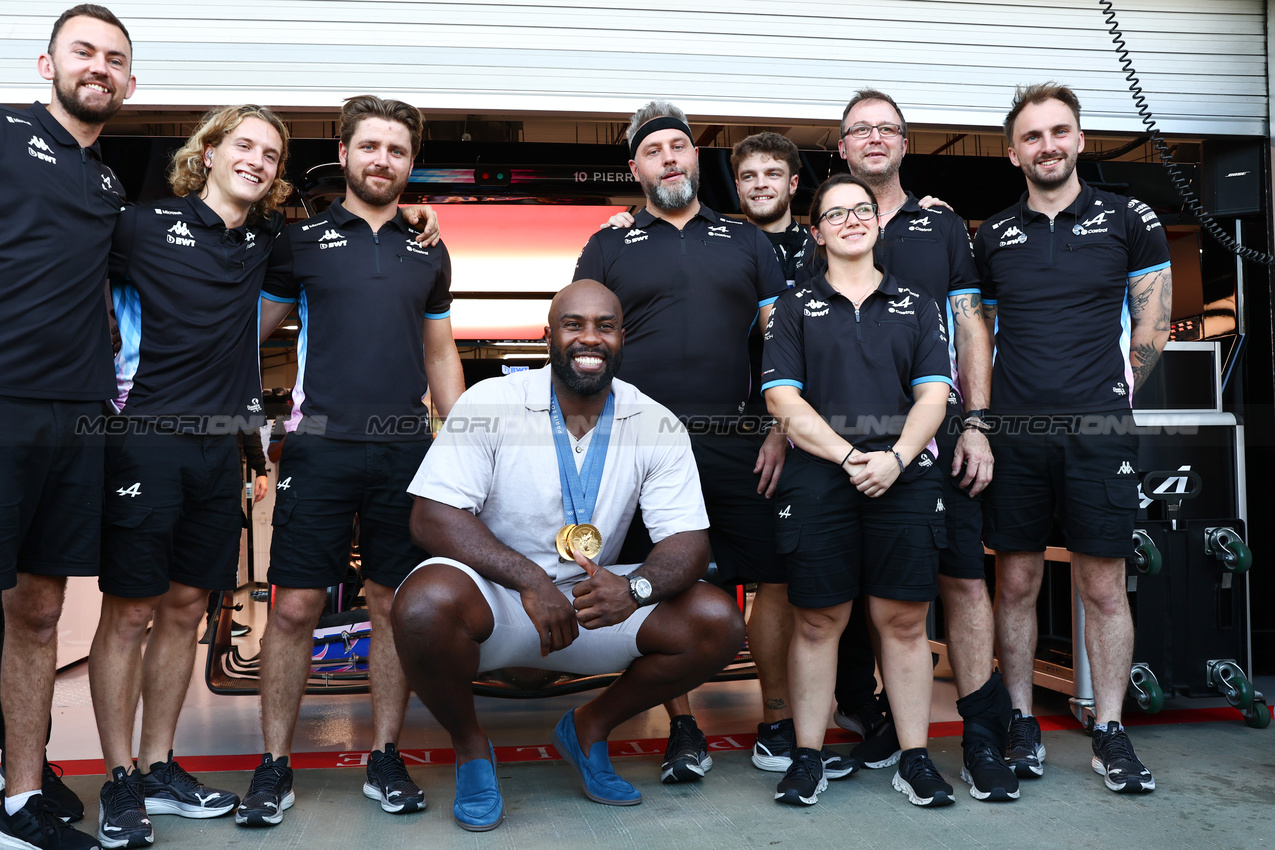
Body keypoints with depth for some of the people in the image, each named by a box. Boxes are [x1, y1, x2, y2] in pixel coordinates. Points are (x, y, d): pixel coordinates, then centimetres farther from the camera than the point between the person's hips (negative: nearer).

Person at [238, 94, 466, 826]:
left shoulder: (429, 253, 15)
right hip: (321, 444, -2)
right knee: (295, 608, -2)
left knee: (396, 606, 6)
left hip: (405, 447, 2)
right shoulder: (303, 241, 7)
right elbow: (252, 328, 10)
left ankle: (387, 759, 19)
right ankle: (275, 766, 13)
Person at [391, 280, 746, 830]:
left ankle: (591, 726, 11)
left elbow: (688, 541, -9)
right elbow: (431, 517, -17)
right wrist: (531, 580, -29)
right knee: (425, 605, -35)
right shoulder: (489, 404, -12)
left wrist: (634, 588, -32)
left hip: (596, 597, 3)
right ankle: (469, 745, -1)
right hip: (493, 592, -3)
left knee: (719, 623, -15)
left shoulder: (658, 427, -5)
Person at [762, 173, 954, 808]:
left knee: (904, 620, 4)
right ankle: (808, 758, 14)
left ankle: (915, 759, 15)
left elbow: (933, 395, 7)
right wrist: (850, 456, -10)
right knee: (818, 621, 2)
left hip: (904, 480, 1)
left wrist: (895, 457, -11)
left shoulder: (916, 306, 17)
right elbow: (782, 399, 1)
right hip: (817, 483, -1)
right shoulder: (795, 307, 12)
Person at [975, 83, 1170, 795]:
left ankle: (1110, 733, 16)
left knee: (1104, 587, 3)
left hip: (1100, 433, -1)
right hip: (1015, 435, 2)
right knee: (1016, 583, 6)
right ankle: (1023, 723, 20)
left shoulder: (1129, 220, 5)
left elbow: (1152, 328, 8)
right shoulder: (992, 237, 10)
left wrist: (1108, 396, 6)